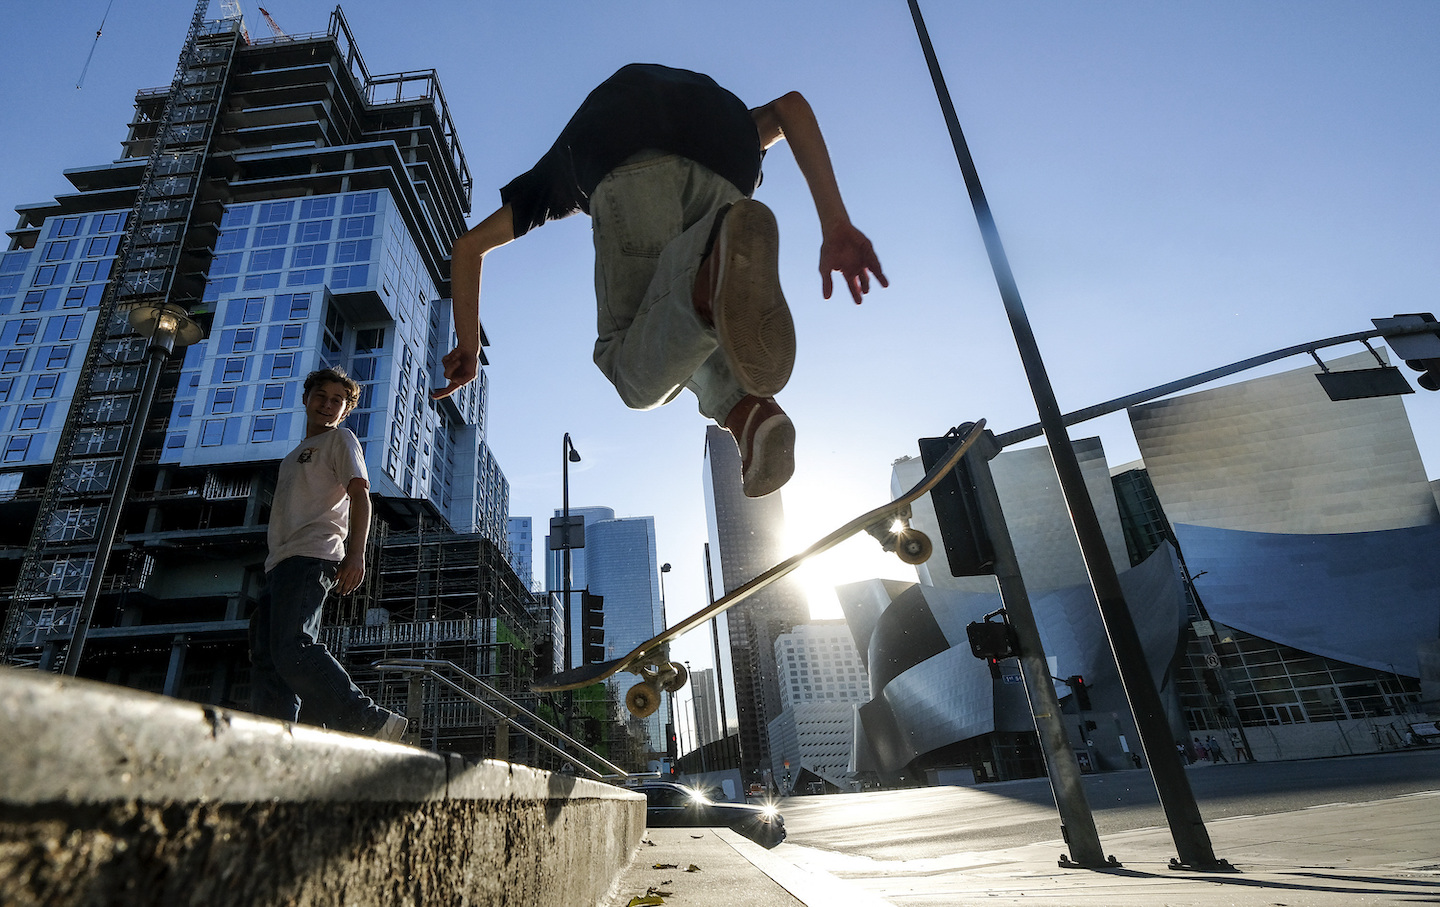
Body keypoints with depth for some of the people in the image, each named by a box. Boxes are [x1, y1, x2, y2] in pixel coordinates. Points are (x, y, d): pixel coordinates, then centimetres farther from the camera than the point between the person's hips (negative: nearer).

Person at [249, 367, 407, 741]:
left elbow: (360, 494, -7)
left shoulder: (340, 439, 9)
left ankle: (371, 724, -23)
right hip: (281, 563, 9)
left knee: (292, 649, -23)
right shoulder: (295, 454, 33)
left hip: (311, 556, -9)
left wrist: (355, 553, -21)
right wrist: (275, 568, 21)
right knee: (265, 658, -1)